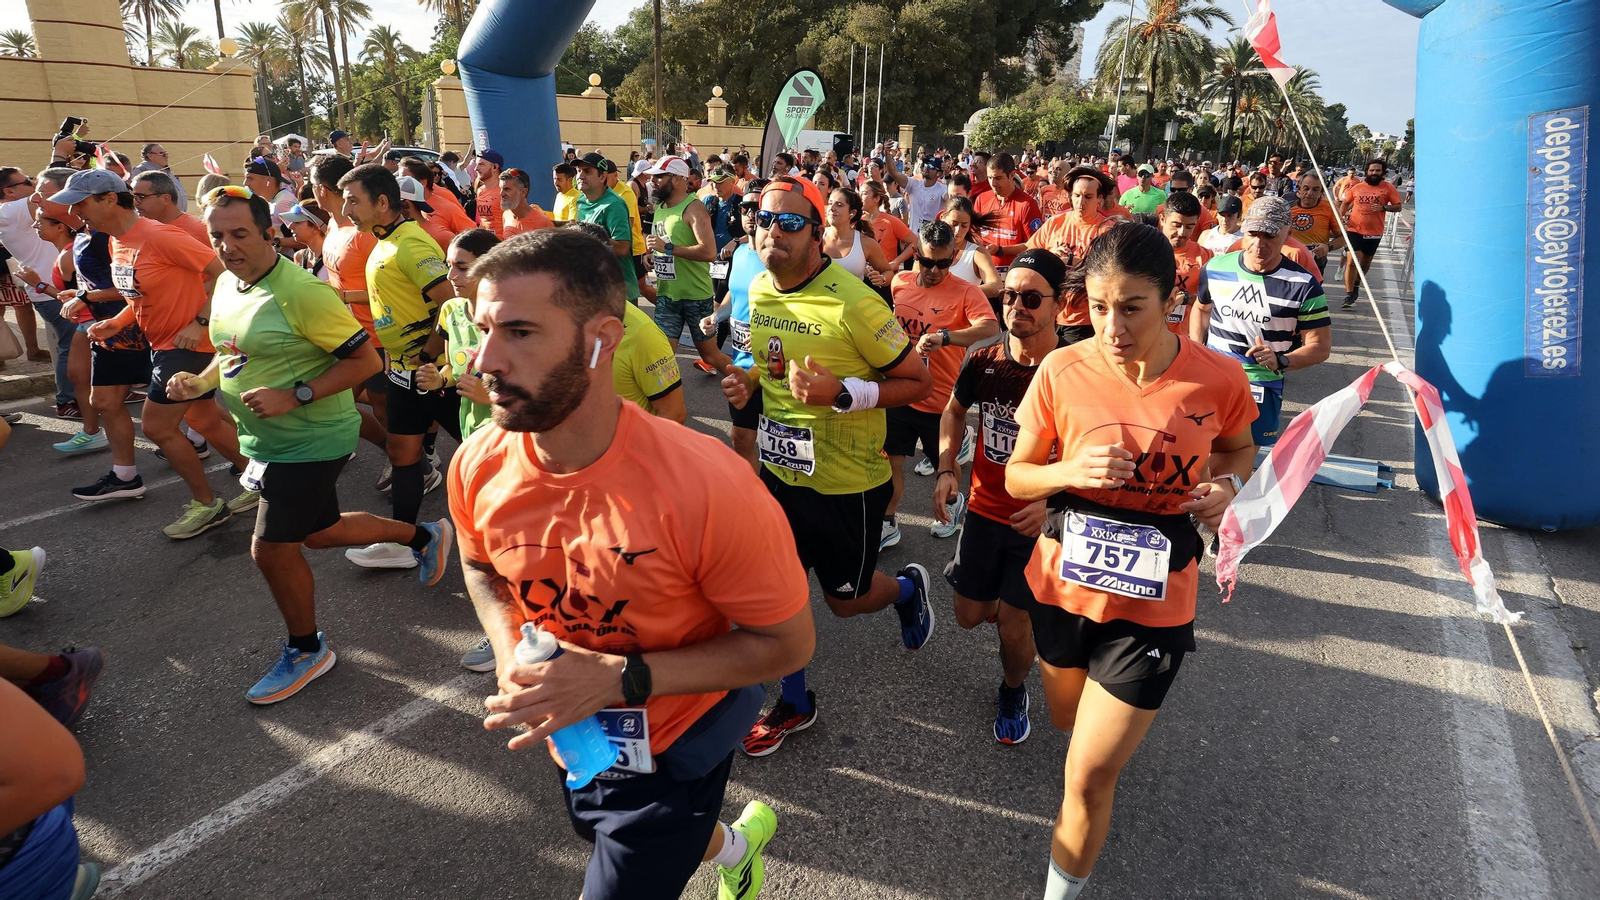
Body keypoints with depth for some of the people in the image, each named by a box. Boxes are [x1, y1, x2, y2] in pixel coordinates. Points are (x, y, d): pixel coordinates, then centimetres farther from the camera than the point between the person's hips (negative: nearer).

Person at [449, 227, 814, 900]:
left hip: (676, 747, -6)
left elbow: (788, 641, -24)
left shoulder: (703, 486, -36)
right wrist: (510, 652, -15)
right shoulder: (477, 467, -18)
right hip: (572, 737, 6)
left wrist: (620, 678, -31)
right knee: (598, 832, 33)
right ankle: (736, 840, 64)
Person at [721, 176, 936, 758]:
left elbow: (918, 381, -16)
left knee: (846, 600, 13)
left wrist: (841, 394, -29)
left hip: (846, 481, -6)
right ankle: (793, 703, 37)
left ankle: (908, 587, 47)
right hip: (780, 470, 6)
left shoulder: (853, 303, -23)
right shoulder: (758, 290, 0)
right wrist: (749, 380, -3)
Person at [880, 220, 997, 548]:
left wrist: (945, 336, -45)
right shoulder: (900, 282, 1)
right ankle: (887, 525, 24)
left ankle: (954, 503, 47)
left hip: (940, 398, -3)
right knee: (891, 461, 7)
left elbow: (991, 328, -32)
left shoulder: (965, 292, -14)